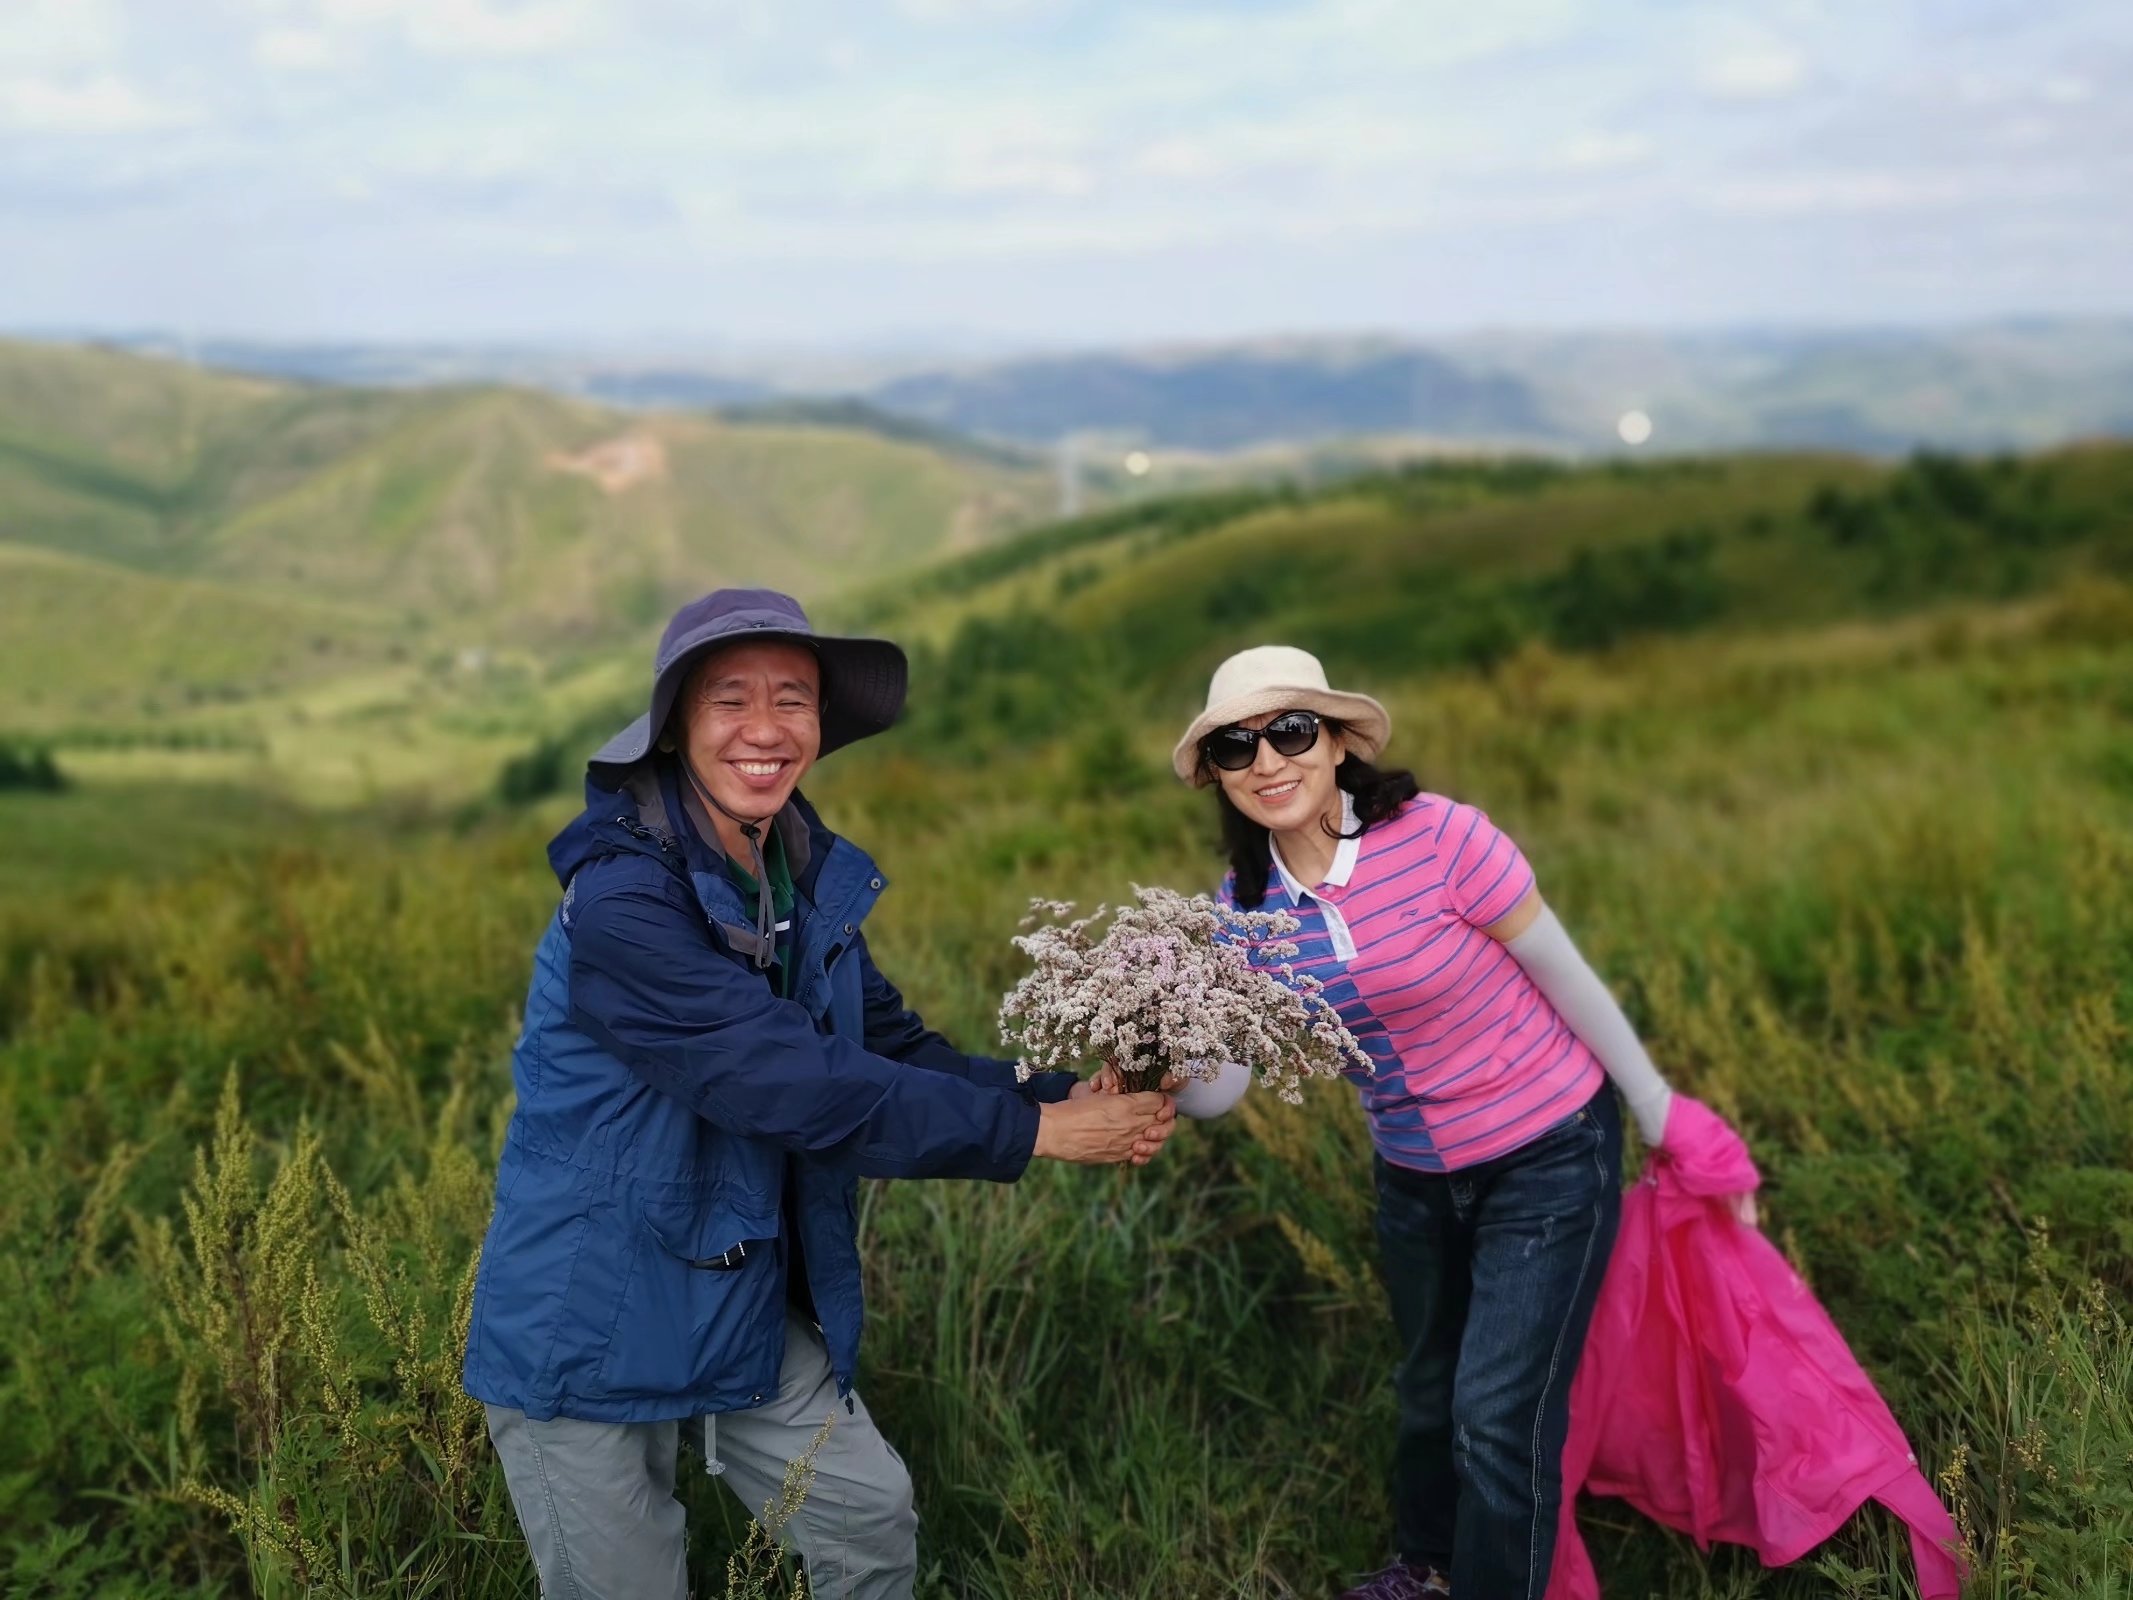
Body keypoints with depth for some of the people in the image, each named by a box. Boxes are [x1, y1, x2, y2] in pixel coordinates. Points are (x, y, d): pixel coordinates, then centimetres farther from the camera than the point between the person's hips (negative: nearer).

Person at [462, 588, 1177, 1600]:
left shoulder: (815, 881, 1)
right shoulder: (622, 901, -26)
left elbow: (896, 1049, 2)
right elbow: (804, 1090, -30)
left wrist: (1070, 1096, -13)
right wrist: (1035, 1133, -25)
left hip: (745, 1306, 7)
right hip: (589, 1327, -7)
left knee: (872, 1516, 13)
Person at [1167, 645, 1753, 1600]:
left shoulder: (1441, 840, -26)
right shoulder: (1245, 906, -10)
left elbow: (1570, 983, -16)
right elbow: (1216, 1084, -13)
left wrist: (1674, 1132, -8)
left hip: (1548, 1159, -5)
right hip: (1413, 1178, 6)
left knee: (1499, 1411, -5)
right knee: (1428, 1389, 24)